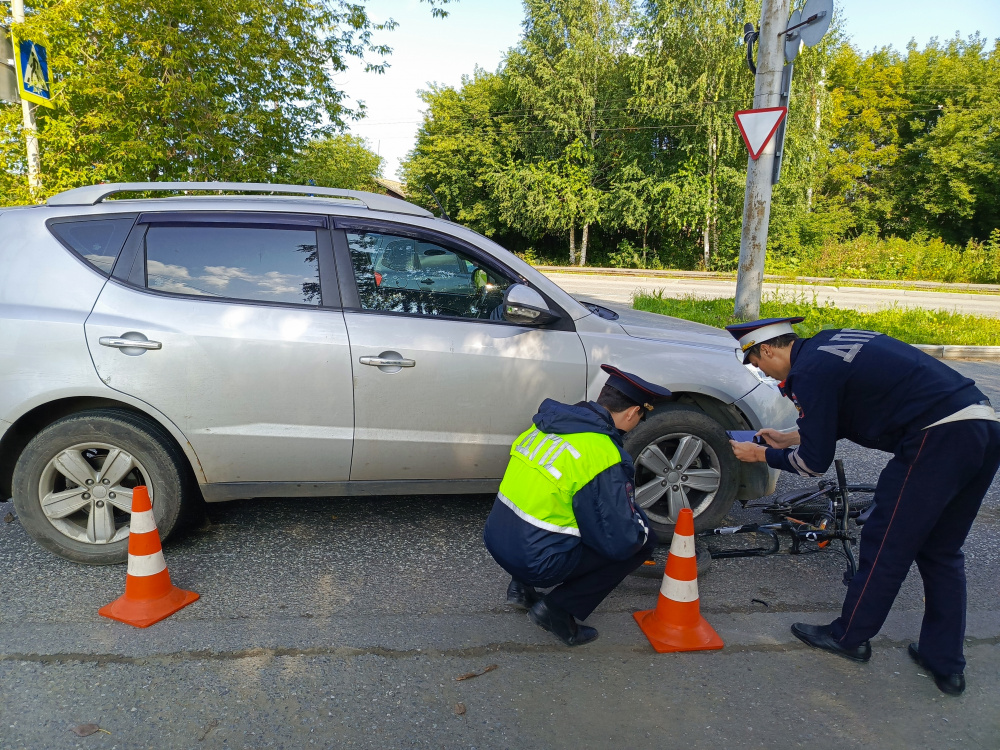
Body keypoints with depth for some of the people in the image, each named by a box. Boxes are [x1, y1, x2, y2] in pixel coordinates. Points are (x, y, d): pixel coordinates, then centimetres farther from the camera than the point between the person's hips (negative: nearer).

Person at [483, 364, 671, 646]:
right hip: (535, 563, -8)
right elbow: (620, 542, -17)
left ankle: (523, 587, 20)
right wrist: (640, 527, 7)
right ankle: (559, 608, 3)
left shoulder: (548, 422, 4)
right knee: (643, 541, 4)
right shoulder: (604, 457, -19)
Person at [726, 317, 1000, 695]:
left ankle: (849, 637, 24)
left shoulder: (809, 372, -9)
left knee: (886, 546, 7)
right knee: (941, 551, 19)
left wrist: (760, 454, 12)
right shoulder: (831, 342, 18)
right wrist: (790, 437, 34)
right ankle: (946, 664, 28)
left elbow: (814, 463, -3)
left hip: (939, 439, -9)